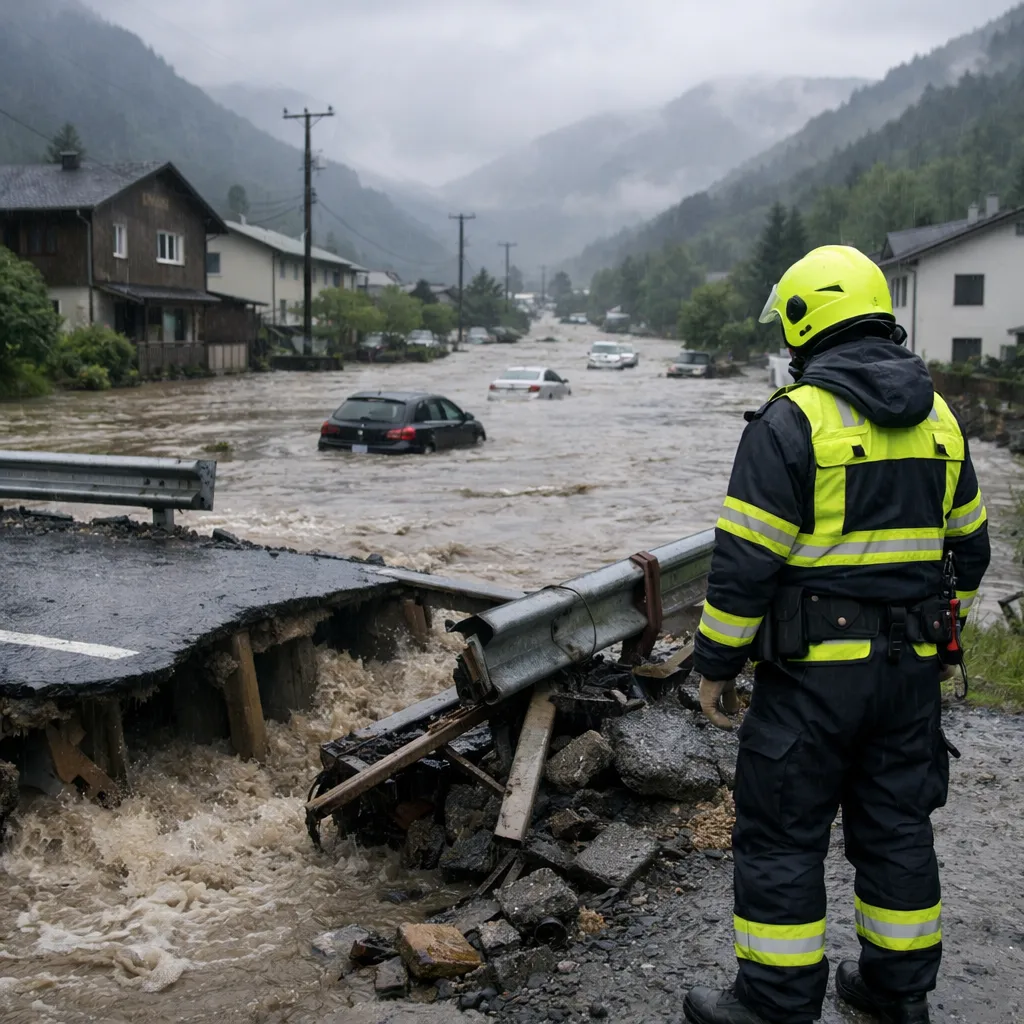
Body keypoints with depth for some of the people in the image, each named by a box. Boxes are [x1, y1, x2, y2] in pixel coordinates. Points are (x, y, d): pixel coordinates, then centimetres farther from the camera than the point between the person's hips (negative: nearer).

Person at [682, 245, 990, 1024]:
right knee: (897, 828, 18)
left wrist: (717, 663, -7)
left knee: (781, 838, 5)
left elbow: (745, 560, -16)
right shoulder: (939, 419, 8)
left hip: (815, 669, -7)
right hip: (910, 668, 7)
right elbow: (967, 546, 15)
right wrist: (941, 640, 24)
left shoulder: (793, 421, -14)